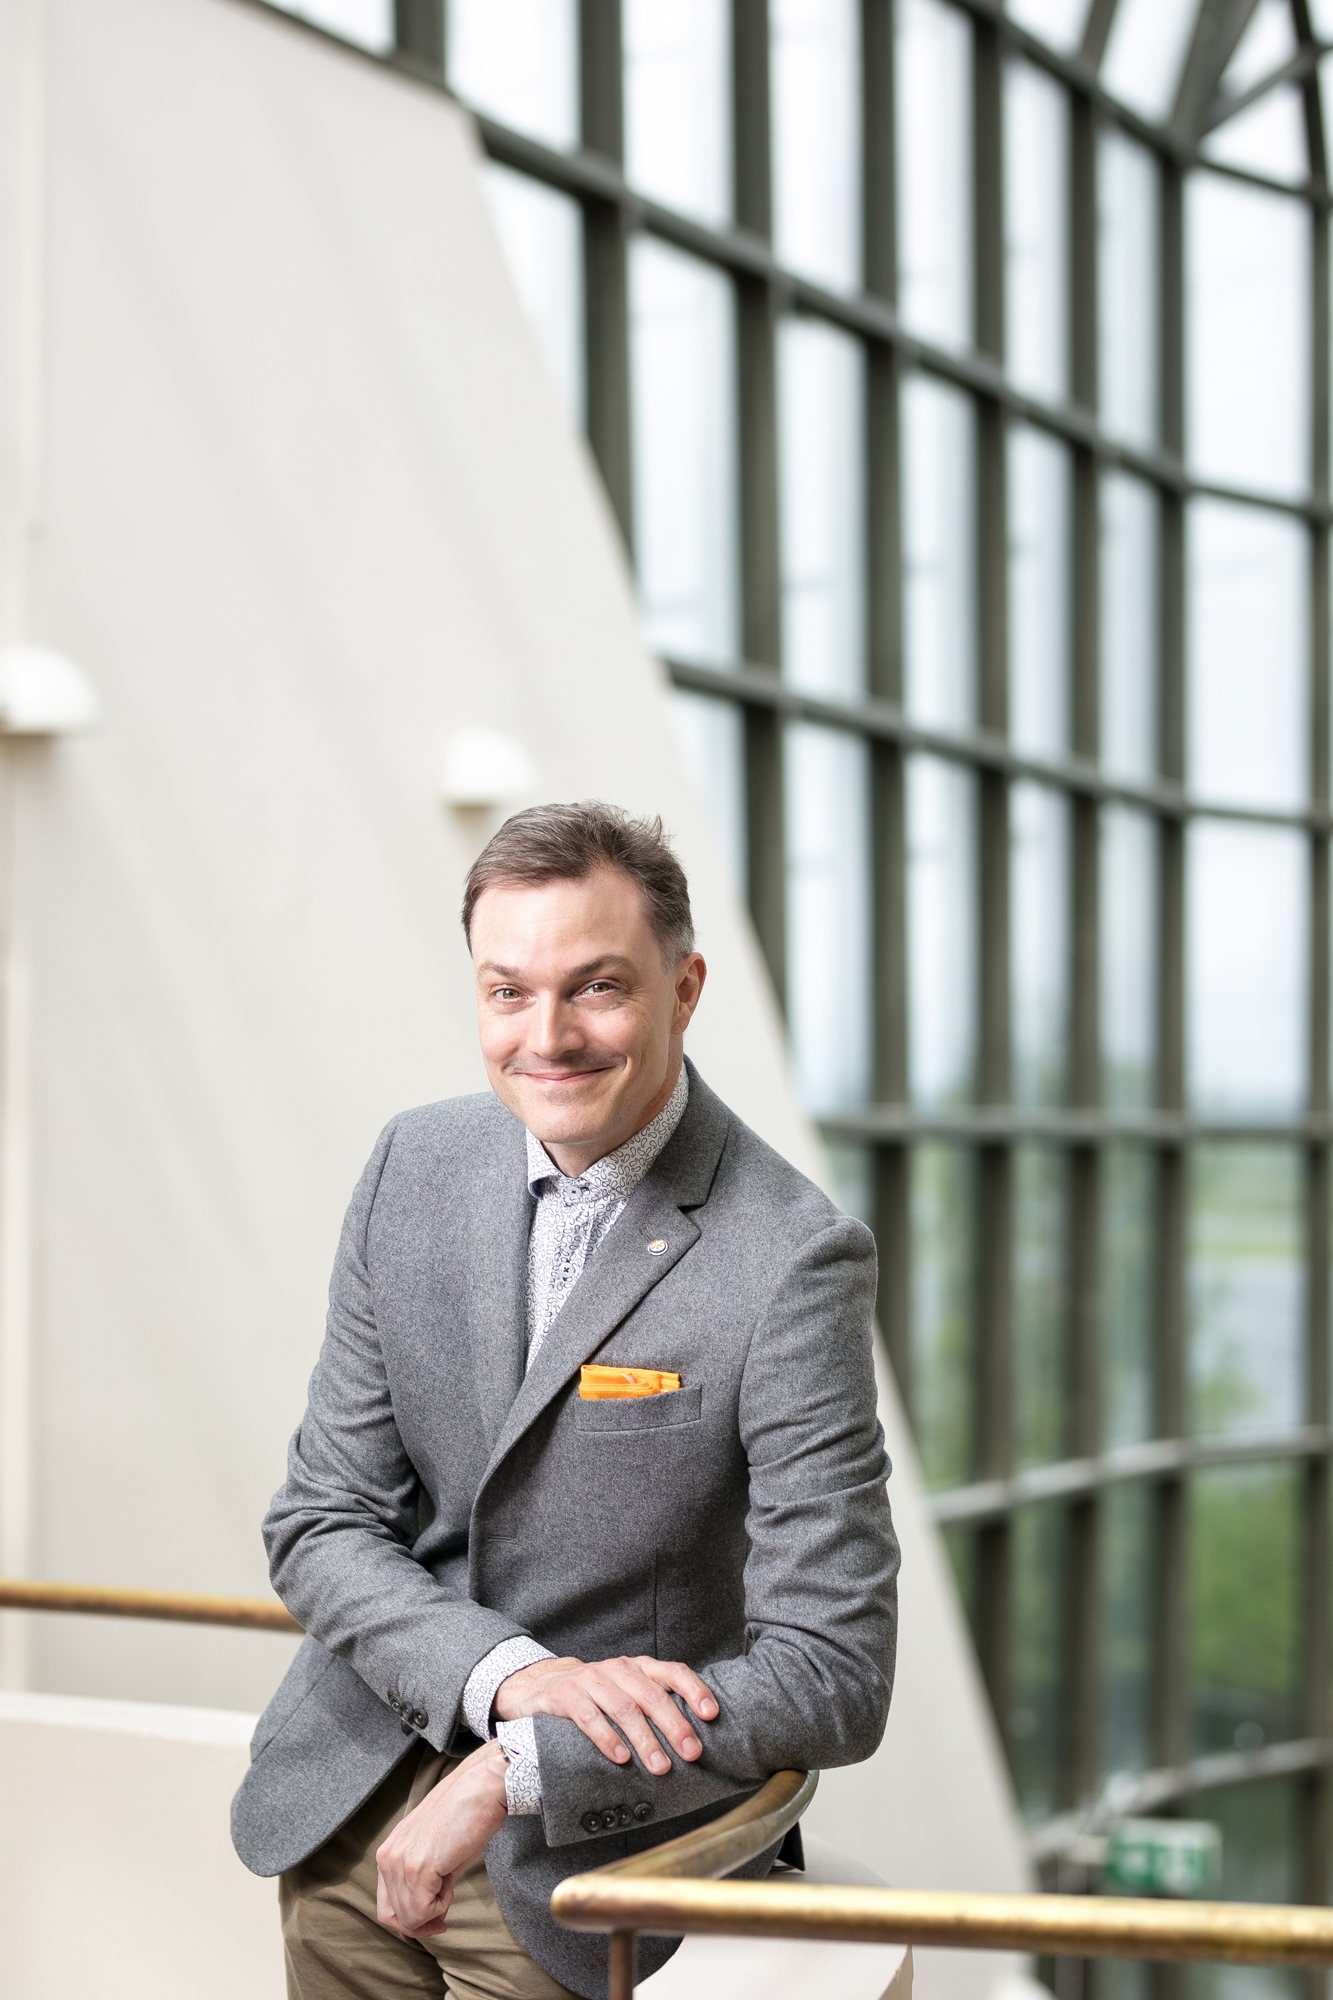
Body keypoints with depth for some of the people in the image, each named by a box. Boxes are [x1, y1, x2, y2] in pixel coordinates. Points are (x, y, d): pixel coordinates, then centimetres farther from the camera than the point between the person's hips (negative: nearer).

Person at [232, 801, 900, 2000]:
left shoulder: (795, 1262, -20)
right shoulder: (417, 1166, -4)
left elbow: (836, 1681, -20)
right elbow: (321, 1526, -2)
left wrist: (515, 1768, -25)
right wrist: (515, 1675, -19)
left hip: (581, 1853, -4)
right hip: (345, 1804, 5)